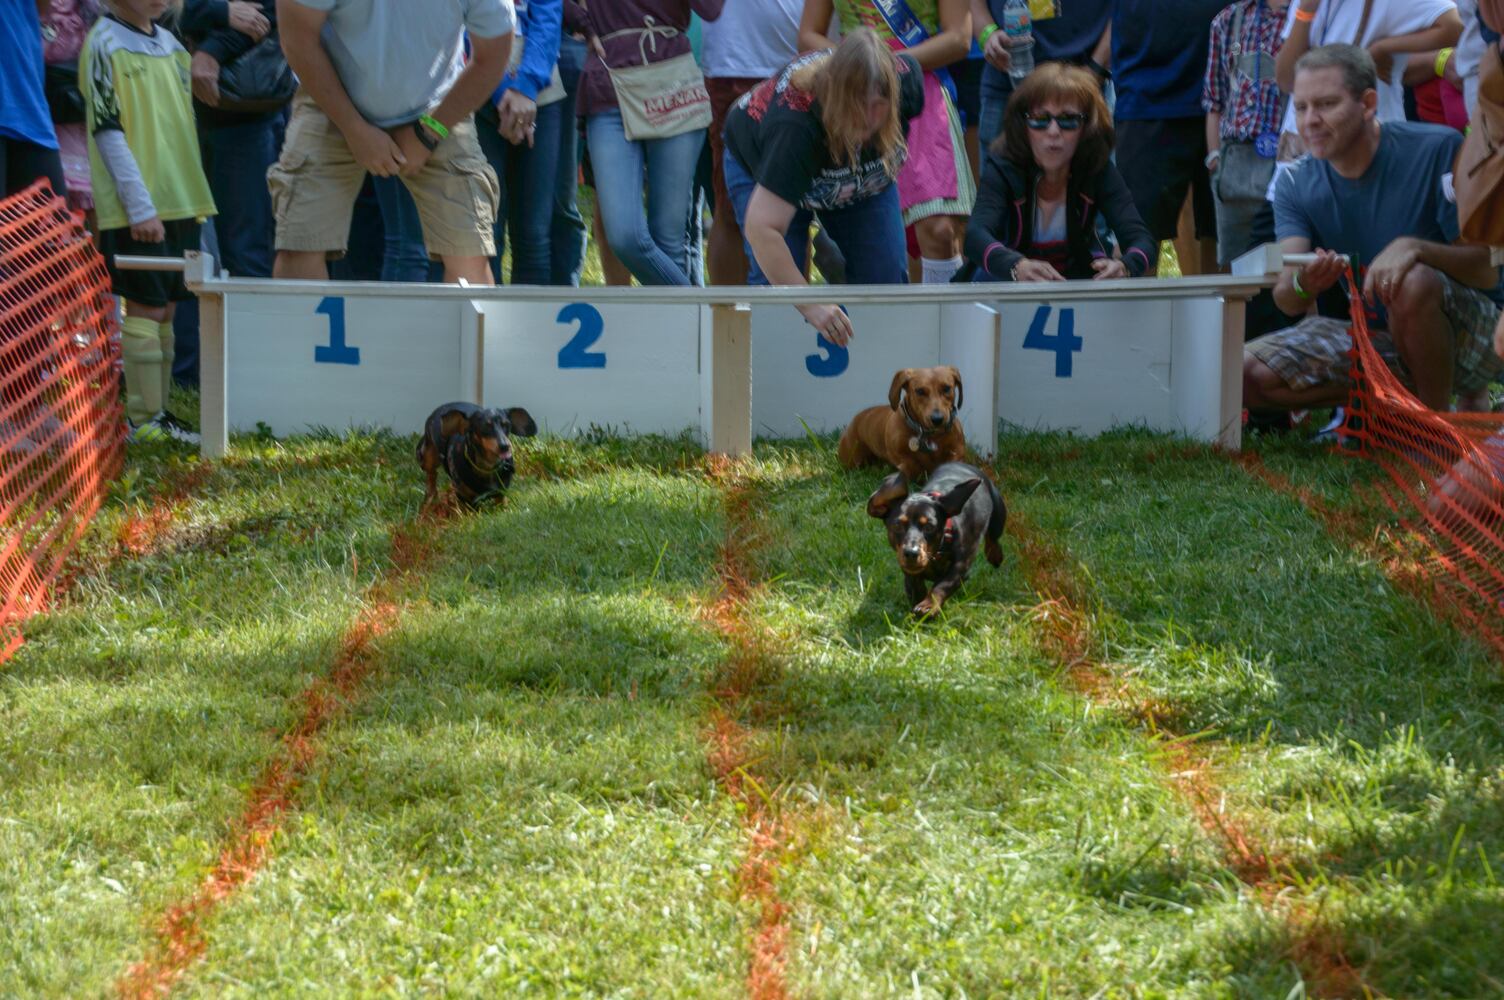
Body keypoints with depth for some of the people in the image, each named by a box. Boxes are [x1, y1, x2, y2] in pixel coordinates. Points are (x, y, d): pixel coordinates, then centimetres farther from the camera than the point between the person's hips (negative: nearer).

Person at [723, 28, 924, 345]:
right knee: (773, 281, -19)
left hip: (866, 177, 4)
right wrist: (810, 307, -55)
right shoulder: (795, 125, -48)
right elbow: (761, 228, -50)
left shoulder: (906, 79, -35)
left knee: (887, 276, -8)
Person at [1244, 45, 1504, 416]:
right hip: (1373, 336, 5)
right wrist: (1302, 285, -38)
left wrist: (1414, 248, -36)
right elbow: (1288, 303, -13)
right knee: (1245, 373, -13)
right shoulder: (1296, 187, -2)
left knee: (1412, 282, -38)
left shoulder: (1438, 151, -15)